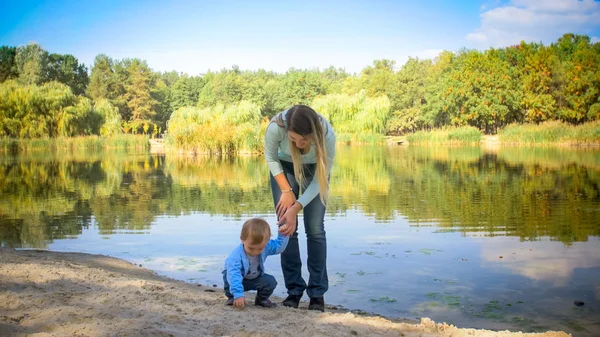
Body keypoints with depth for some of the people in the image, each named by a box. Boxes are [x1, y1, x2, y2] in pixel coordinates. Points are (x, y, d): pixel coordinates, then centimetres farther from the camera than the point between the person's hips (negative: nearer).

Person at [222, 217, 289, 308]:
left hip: (255, 278, 4)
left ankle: (261, 299, 10)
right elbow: (234, 275, -47)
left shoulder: (266, 247, -23)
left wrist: (283, 235, -27)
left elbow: (279, 246, -8)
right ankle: (232, 298, -7)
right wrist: (238, 294, -55)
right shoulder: (236, 256, -40)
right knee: (229, 277, -35)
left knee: (271, 281, -20)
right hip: (239, 278, -4)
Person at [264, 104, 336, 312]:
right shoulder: (276, 127, -37)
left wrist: (296, 208, -32)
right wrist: (286, 190, -17)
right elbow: (270, 157, -14)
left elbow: (319, 180, -25)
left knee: (315, 229, -7)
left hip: (314, 169, -1)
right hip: (284, 166, 1)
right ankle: (294, 289, 5)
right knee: (286, 226, -6)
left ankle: (317, 292, 2)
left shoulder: (327, 136, -38)